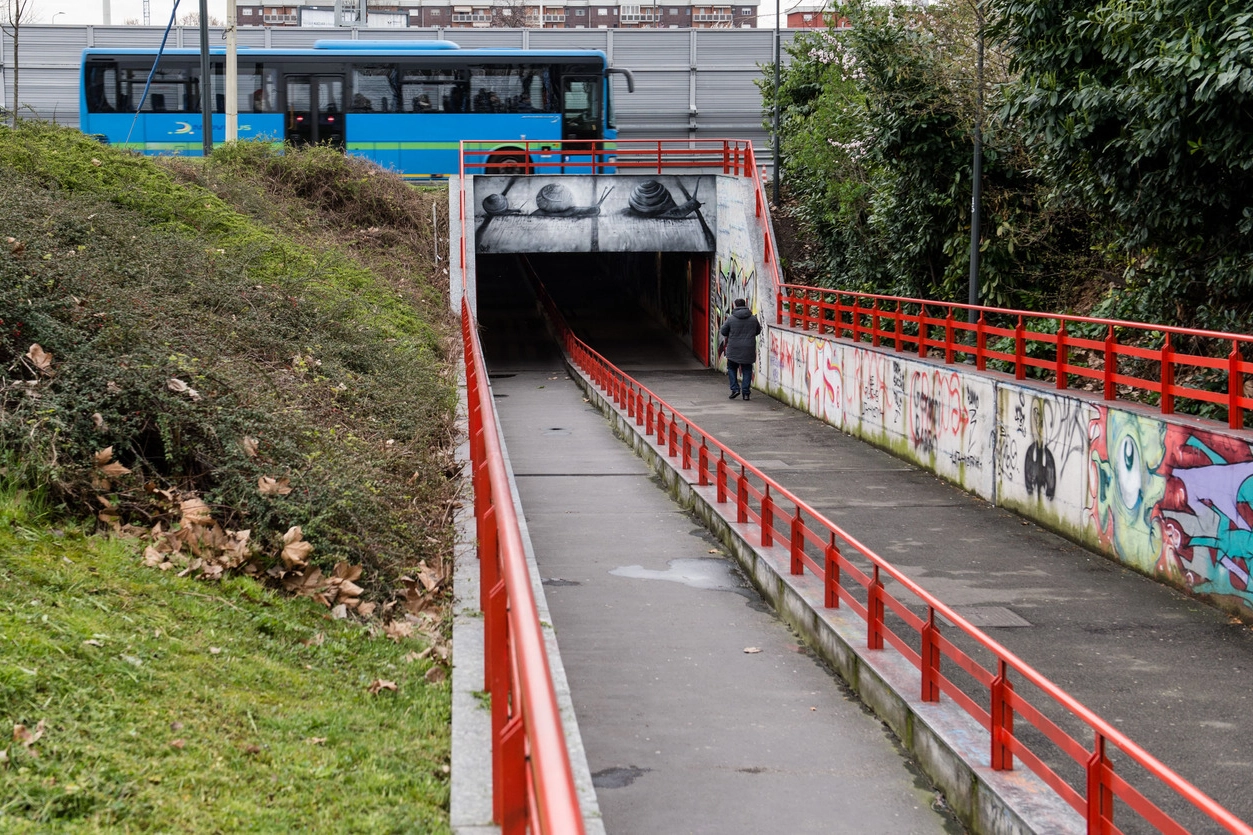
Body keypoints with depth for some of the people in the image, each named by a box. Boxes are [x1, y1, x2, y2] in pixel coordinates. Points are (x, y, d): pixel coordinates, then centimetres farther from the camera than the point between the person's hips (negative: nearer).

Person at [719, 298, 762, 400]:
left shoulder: (731, 319, -8)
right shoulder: (753, 319, 1)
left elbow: (723, 331, 0)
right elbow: (758, 331, 14)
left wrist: (726, 337, 21)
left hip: (734, 349, -2)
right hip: (749, 349, 2)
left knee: (732, 368, 15)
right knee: (747, 370, 9)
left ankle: (735, 388, 3)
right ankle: (746, 392, 5)